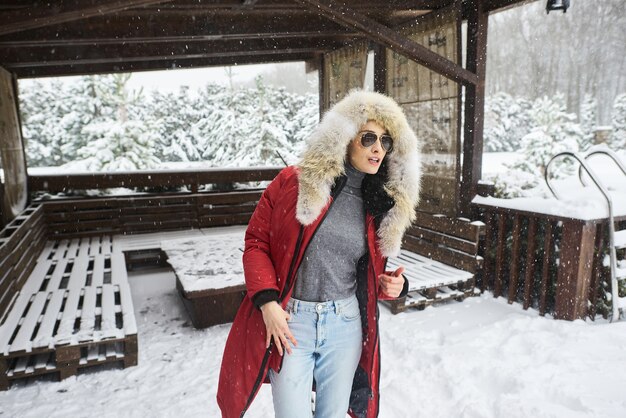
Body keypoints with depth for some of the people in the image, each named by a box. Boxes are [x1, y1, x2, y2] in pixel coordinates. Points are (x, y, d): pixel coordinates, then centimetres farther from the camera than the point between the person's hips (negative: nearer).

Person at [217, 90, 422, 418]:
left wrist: (390, 285, -7)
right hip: (288, 322, -3)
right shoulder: (293, 182, -8)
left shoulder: (383, 205, 5)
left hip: (345, 325, 4)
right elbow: (256, 241, -5)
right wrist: (267, 302, -14)